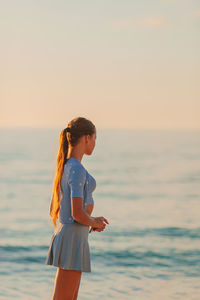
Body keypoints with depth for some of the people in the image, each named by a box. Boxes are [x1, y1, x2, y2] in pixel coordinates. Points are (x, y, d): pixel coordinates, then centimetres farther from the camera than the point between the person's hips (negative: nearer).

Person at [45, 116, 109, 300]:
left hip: (62, 234, 10)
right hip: (74, 238, -10)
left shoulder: (64, 167, 12)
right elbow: (77, 214, -23)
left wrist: (92, 221, 14)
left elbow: (53, 210, 18)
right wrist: (94, 222, -2)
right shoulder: (77, 170, -17)